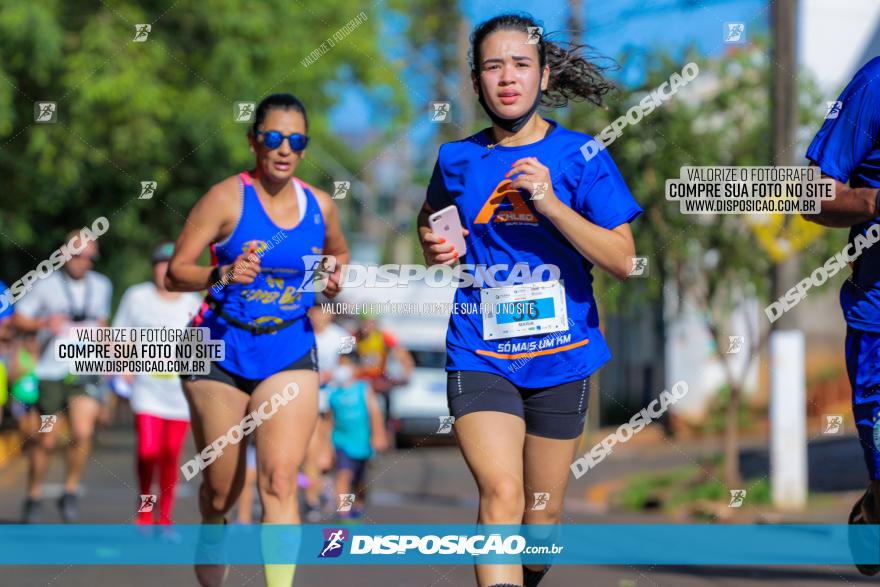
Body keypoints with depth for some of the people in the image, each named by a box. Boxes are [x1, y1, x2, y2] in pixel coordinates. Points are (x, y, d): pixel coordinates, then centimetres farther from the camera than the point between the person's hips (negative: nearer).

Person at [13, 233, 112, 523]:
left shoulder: (101, 287, 10)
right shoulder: (45, 285, -2)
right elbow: (18, 319, 1)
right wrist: (45, 323, -17)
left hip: (85, 372, 2)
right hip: (50, 373, -2)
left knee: (82, 433, -16)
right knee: (46, 439, 1)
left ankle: (70, 492, 1)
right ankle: (33, 496, 19)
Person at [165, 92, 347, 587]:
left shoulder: (320, 206, 3)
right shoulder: (228, 198, -9)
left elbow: (339, 253, 25)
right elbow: (176, 272, -12)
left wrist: (335, 277, 2)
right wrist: (223, 275, -31)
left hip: (290, 355, 2)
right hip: (221, 352, -2)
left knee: (280, 481, -17)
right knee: (221, 494, 6)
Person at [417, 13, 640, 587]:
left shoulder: (579, 157, -2)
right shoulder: (458, 160, 4)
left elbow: (623, 260, -8)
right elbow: (430, 219, 25)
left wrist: (550, 204, -19)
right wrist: (434, 246, 1)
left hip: (560, 358, 0)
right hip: (480, 359, 0)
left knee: (544, 509, 10)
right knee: (502, 495, -20)